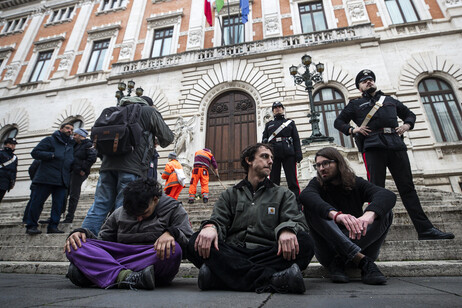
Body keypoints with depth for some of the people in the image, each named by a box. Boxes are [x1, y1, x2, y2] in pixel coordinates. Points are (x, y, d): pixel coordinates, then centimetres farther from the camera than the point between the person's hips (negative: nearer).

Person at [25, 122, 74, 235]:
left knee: (59, 204, 2)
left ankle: (53, 226, 8)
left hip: (62, 181, 5)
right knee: (37, 202, -1)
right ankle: (31, 226, 10)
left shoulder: (71, 145, 23)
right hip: (46, 178, -5)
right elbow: (35, 153, -3)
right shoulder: (50, 140, 6)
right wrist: (52, 155, -13)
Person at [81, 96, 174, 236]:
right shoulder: (149, 111, 8)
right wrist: (161, 144, 29)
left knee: (100, 205, 10)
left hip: (108, 163, 6)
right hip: (132, 167, -5)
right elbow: (167, 138, 9)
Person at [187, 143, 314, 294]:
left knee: (304, 243, -29)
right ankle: (269, 279, -35)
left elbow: (298, 221, 4)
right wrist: (210, 226, -20)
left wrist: (287, 229, -22)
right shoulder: (230, 194, 20)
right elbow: (219, 220, 6)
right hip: (233, 255, 1)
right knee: (196, 242, -26)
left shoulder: (283, 194, 18)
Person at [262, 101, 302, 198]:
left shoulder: (290, 122, 21)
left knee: (292, 180, -6)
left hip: (288, 154, -1)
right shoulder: (268, 124, 24)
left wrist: (298, 155, -3)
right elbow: (264, 140, 14)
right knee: (274, 181, 0)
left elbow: (296, 139, 10)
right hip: (273, 154, 1)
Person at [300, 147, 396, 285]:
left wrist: (369, 214, -42)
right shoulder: (317, 184, 1)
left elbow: (389, 195, -18)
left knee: (385, 212, -18)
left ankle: (338, 262, -27)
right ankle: (361, 260, -32)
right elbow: (305, 196, -26)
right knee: (310, 208, -23)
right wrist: (335, 214, -46)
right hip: (329, 247, -1)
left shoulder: (356, 183, 4)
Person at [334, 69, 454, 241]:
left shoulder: (390, 100, 30)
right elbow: (338, 122, 17)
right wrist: (352, 130, -1)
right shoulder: (356, 104, 20)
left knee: (407, 187, -1)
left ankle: (425, 229, 0)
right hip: (373, 147, -3)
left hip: (396, 144, 3)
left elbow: (409, 114, 36)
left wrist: (407, 125, 14)